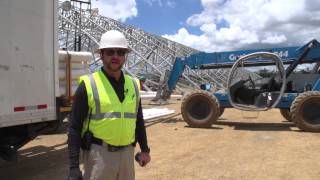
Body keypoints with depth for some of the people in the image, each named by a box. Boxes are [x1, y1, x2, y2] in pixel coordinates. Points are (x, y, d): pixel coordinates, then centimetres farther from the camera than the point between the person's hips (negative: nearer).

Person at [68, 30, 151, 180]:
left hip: (127, 153, 5)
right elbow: (75, 127, -9)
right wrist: (73, 166, -13)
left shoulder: (132, 84, 6)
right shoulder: (88, 85, -10)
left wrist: (145, 149, 13)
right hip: (99, 153, -5)